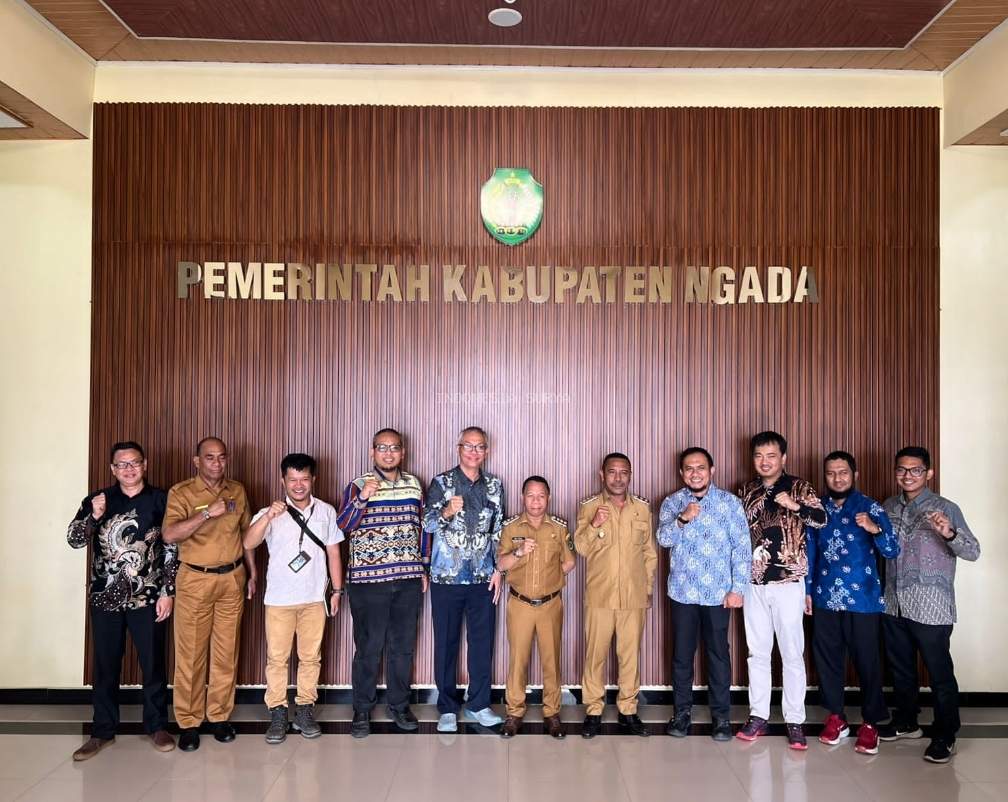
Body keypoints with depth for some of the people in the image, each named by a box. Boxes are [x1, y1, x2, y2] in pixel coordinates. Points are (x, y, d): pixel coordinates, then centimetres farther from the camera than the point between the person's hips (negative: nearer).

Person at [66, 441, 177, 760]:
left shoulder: (160, 500, -2)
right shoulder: (97, 500, 3)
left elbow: (173, 550, -2)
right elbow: (75, 539, -5)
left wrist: (168, 592, -6)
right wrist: (94, 516, -23)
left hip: (148, 597, -1)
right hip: (105, 598, 1)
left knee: (153, 664, 7)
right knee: (105, 666, 10)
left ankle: (157, 726, 22)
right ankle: (103, 730, 24)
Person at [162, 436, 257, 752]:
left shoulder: (237, 491, 7)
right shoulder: (181, 492, -6)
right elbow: (169, 534, -20)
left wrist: (253, 573, 14)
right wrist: (208, 513, -26)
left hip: (232, 579, 3)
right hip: (195, 581, -3)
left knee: (226, 652, 8)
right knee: (191, 653, 1)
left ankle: (220, 715, 20)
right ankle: (188, 722, 13)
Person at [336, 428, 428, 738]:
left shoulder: (414, 485, 9)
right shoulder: (358, 486, -3)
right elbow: (342, 525, -13)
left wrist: (423, 569, 14)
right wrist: (362, 499, -27)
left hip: (409, 580, 4)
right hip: (368, 581, -3)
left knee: (403, 646, 12)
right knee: (368, 648, 4)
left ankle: (399, 704, 27)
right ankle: (362, 710, 18)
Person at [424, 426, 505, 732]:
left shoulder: (494, 485, 8)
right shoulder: (441, 483, -2)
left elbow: (499, 531, 11)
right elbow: (427, 524, -10)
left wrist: (498, 569, 5)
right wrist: (447, 512, -30)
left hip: (483, 578, 3)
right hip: (447, 577, -2)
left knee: (482, 641, 7)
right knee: (446, 643, 5)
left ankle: (478, 705, 21)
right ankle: (448, 708, 17)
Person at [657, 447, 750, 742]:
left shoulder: (729, 502, -3)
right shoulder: (671, 503, 1)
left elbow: (742, 547, -4)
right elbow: (664, 539, -12)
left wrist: (738, 588, -9)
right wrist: (682, 519, -30)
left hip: (718, 592, -1)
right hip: (683, 592, 2)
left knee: (718, 653, 8)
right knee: (682, 653, 9)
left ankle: (721, 715, 21)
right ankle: (682, 711, 23)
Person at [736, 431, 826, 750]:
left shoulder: (799, 487, 0)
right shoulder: (746, 492, 10)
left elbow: (822, 519, -13)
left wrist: (795, 506, -30)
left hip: (788, 582, -3)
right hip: (754, 582, 4)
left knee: (792, 653, 2)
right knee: (758, 652, 10)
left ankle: (795, 721, 11)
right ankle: (758, 716, 19)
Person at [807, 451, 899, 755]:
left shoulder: (871, 508, -5)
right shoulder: (817, 509, 6)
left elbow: (892, 551, -12)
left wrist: (875, 529, -31)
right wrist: (807, 590, 10)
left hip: (862, 599, -3)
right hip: (825, 598, 4)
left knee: (867, 660, 3)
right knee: (826, 658, 10)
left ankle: (870, 723, 18)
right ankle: (835, 716, 26)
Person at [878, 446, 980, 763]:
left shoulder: (946, 509, -9)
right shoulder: (889, 507, 7)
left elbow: (973, 552, -15)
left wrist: (948, 533, -34)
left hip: (931, 609, -5)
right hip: (894, 605, 6)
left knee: (940, 674, 3)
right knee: (901, 669, 18)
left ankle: (945, 736, 16)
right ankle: (905, 722, 34)